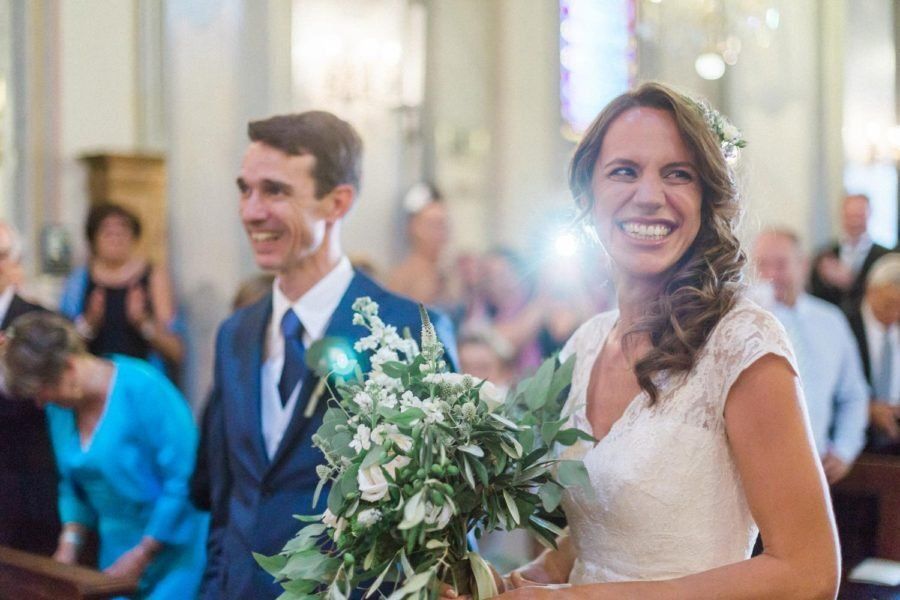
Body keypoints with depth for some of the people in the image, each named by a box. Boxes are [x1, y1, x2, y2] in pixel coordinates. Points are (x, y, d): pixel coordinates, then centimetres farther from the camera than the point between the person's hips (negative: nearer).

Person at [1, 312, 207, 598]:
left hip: (173, 553, -6)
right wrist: (70, 541, 1)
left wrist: (142, 555, -16)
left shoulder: (142, 388, -20)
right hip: (119, 556, 6)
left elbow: (184, 480, -20)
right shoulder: (60, 408, 3)